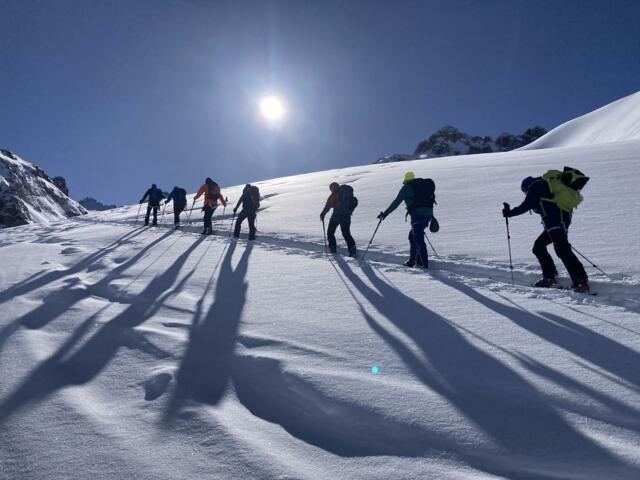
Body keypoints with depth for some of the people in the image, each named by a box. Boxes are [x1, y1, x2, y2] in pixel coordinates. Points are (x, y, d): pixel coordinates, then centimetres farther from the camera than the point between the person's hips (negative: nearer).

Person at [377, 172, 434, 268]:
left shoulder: (406, 187, 4)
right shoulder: (422, 185, 23)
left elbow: (396, 203, 2)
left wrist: (385, 213, 8)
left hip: (418, 214, -7)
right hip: (429, 214, 7)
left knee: (419, 239, -4)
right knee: (412, 236, 18)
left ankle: (424, 263, -5)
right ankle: (412, 260, 22)